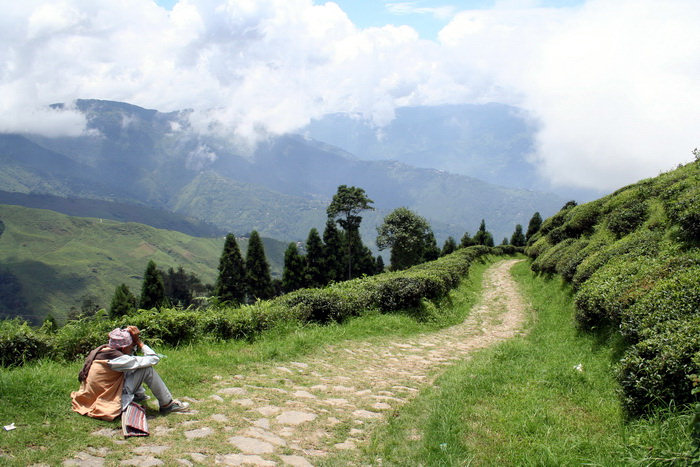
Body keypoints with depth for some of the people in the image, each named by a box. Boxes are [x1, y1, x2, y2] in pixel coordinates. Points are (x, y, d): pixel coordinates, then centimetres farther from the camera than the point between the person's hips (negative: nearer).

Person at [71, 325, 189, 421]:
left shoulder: (100, 350, 0)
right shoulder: (117, 359, -24)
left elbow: (129, 357, 15)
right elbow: (154, 359, -19)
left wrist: (134, 340, -2)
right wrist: (139, 342, -8)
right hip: (108, 406, -9)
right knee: (147, 369, -10)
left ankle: (139, 395, 26)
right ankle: (167, 404, 1)